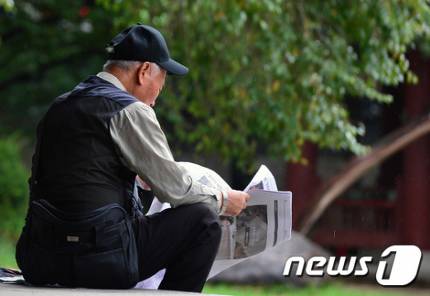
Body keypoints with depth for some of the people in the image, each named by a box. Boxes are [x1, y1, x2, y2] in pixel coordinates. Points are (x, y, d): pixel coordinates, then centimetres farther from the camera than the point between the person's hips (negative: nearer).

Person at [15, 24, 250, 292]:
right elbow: (174, 188, -5)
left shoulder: (59, 106, 16)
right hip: (98, 260, -8)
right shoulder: (130, 111, -8)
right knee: (202, 220, 1)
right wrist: (224, 201, 12)